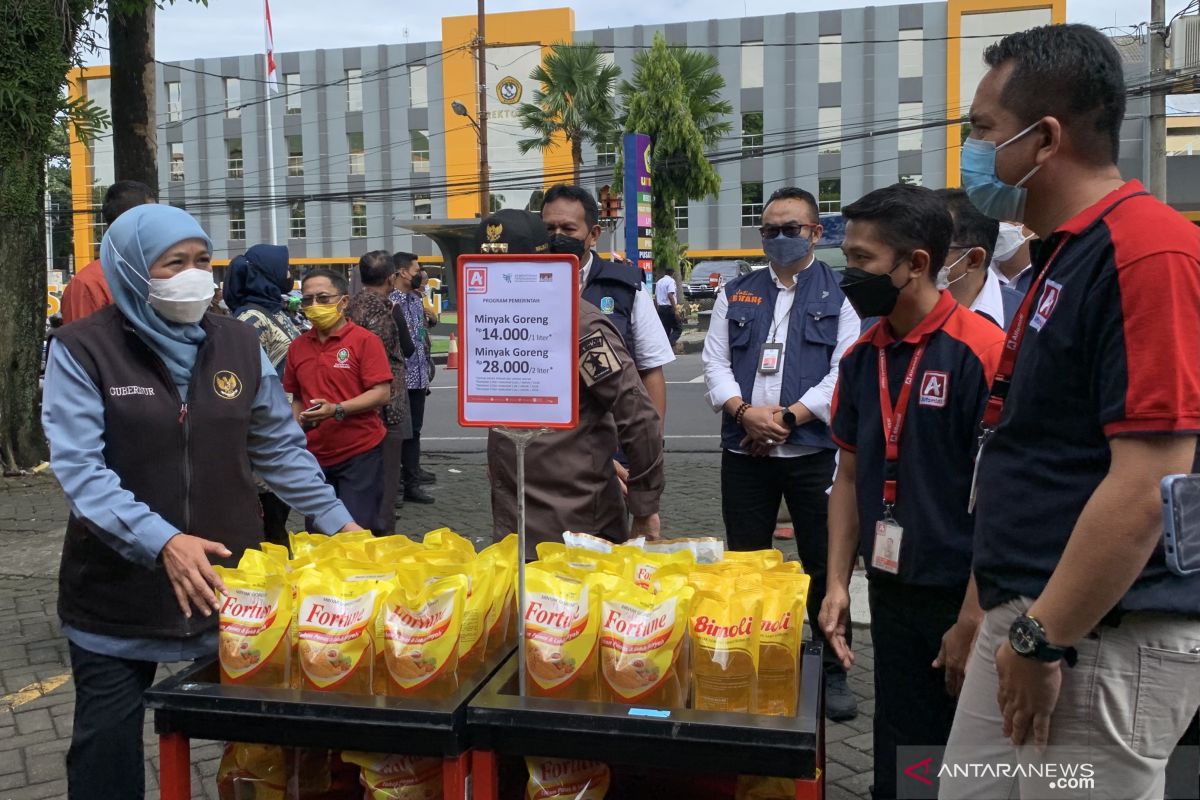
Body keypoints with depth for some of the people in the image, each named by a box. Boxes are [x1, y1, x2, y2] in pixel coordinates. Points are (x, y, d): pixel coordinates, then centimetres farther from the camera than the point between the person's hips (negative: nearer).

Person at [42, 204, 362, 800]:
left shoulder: (238, 344, 4)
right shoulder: (83, 349, -7)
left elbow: (281, 450, 10)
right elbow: (80, 469, -17)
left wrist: (337, 522, 3)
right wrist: (160, 541, -29)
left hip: (228, 585, 3)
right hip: (118, 594, -2)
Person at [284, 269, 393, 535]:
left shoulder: (365, 340, -8)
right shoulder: (297, 346, 8)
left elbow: (382, 394, -14)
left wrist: (337, 410, -23)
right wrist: (297, 423, 2)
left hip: (360, 452, -6)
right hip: (315, 455, 6)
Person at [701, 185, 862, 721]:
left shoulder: (840, 295, 3)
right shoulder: (737, 294, 14)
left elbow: (845, 371, -7)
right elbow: (715, 361, 6)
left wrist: (788, 417, -15)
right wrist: (744, 411, -11)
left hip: (813, 452, -3)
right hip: (743, 452, 3)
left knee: (824, 566, 5)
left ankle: (832, 672, 20)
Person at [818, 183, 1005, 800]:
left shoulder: (981, 351, -16)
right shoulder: (861, 359, 4)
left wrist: (973, 621, -15)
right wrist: (837, 583, 6)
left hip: (968, 598, -5)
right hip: (891, 593, 6)